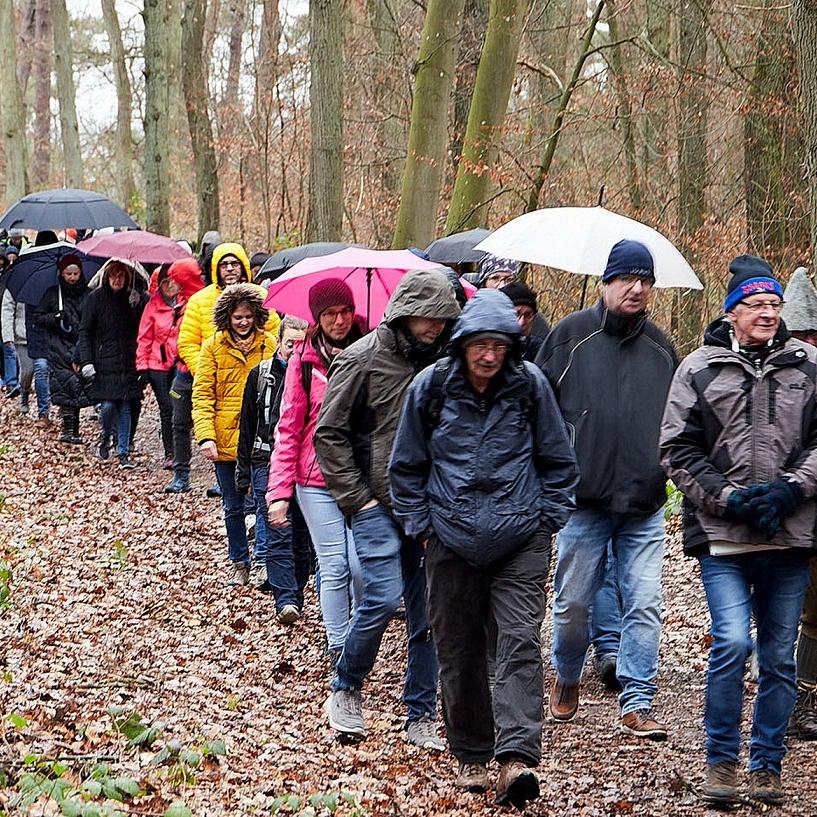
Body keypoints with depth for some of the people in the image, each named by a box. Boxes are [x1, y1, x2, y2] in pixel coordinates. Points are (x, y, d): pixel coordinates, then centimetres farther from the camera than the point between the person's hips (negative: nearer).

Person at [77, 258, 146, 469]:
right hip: (104, 362, -2)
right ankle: (106, 437, 22)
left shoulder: (133, 297, 6)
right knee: (108, 406, -9)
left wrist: (138, 306, -11)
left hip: (128, 362, 2)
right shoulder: (95, 297, 0)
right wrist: (86, 361, -7)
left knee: (125, 408, 2)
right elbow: (85, 332, 1)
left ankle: (123, 453, 10)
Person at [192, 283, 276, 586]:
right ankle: (239, 563, 27)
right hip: (225, 440, 0)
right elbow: (202, 394, -3)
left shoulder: (269, 345, 3)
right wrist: (206, 435, -15)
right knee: (233, 507, 12)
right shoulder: (213, 347, 0)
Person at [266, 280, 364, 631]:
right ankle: (337, 646, 15)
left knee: (362, 567, -6)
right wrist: (280, 490, -6)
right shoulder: (304, 359, 1)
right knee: (334, 569, 0)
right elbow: (288, 429, 1)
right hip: (317, 481, 0)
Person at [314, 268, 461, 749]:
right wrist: (357, 497, -7)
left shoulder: (441, 363, 9)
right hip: (378, 503, -4)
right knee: (384, 597, -15)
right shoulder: (363, 360, -5)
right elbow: (330, 434, -3)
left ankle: (422, 716, 13)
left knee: (429, 611, 4)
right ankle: (346, 691, 8)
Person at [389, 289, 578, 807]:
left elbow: (558, 461, 8)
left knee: (520, 641, -12)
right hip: (452, 541, 1)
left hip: (521, 541, -1)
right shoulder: (432, 387, -2)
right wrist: (420, 524, 6)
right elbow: (407, 465, 10)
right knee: (459, 650, 7)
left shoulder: (530, 384, -3)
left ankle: (518, 756, -18)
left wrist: (548, 520, 4)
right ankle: (471, 755, 20)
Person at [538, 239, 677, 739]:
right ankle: (567, 677, 32)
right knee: (573, 602, 6)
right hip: (582, 499, -2)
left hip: (645, 504, 2)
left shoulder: (661, 348, 12)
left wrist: (669, 465, 14)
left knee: (645, 605, -2)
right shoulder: (571, 335, 1)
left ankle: (637, 703, 5)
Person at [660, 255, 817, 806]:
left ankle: (767, 765, 20)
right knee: (733, 643, -13)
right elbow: (679, 451, 2)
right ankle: (721, 760, 3)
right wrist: (730, 498, -9)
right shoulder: (700, 369, 4)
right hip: (723, 536, -2)